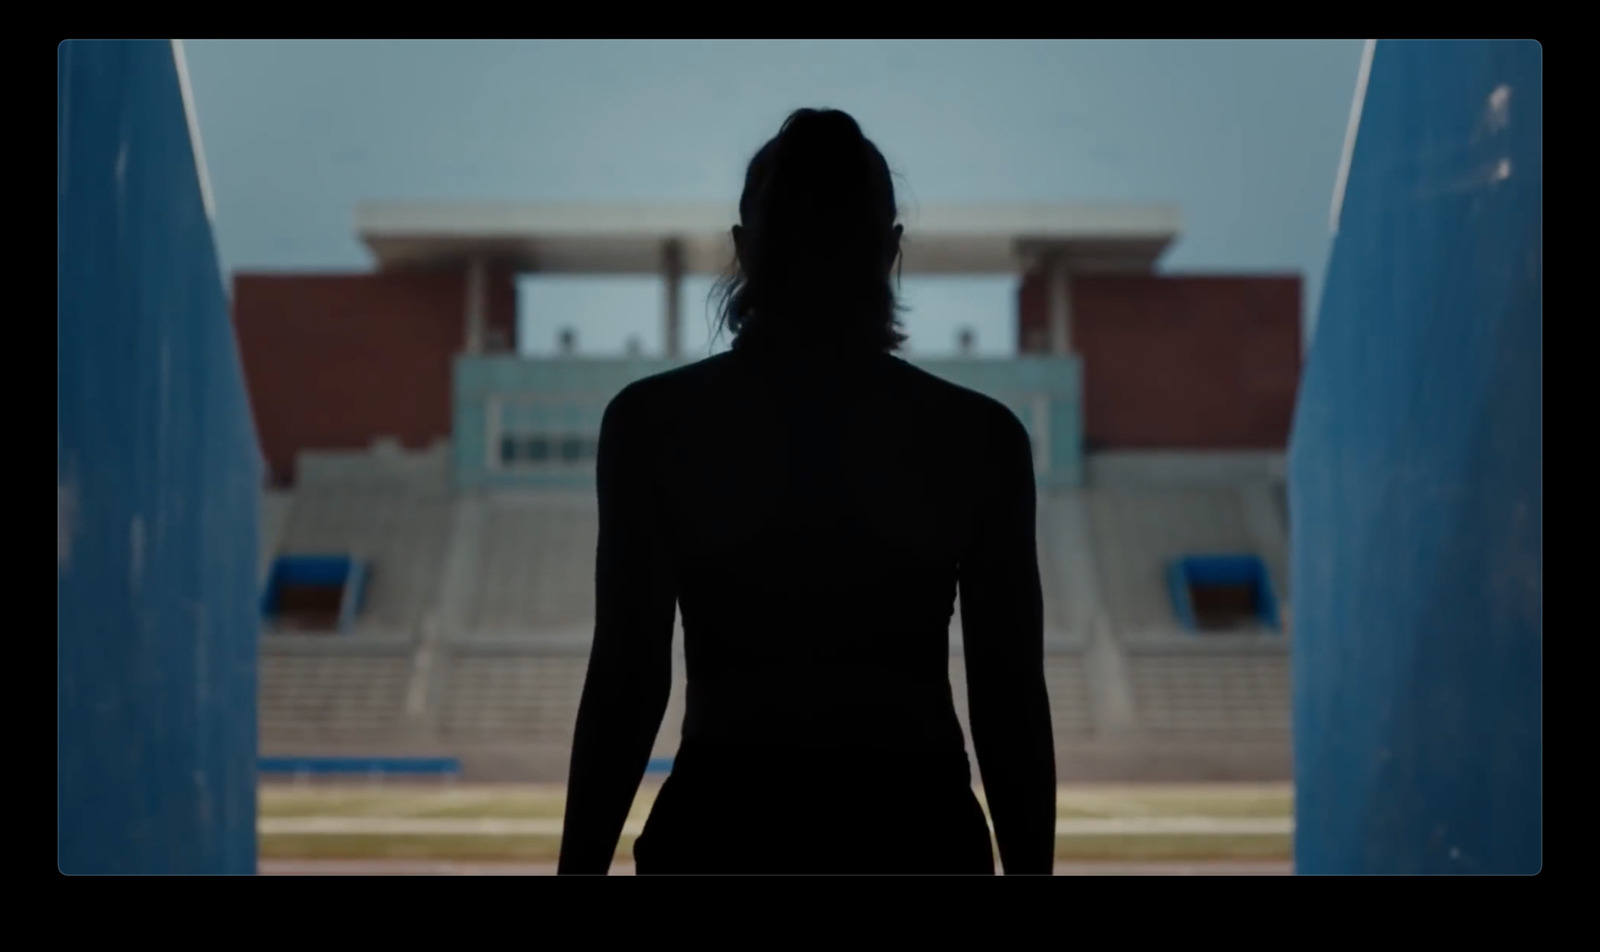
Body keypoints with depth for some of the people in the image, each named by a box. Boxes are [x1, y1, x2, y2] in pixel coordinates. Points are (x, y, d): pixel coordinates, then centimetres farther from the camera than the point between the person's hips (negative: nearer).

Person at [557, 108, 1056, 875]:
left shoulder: (655, 424, -4)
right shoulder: (977, 438, -1)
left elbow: (627, 680, -4)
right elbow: (1010, 698, 1)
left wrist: (581, 874, 4)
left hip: (729, 842, -1)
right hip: (915, 847, 1)